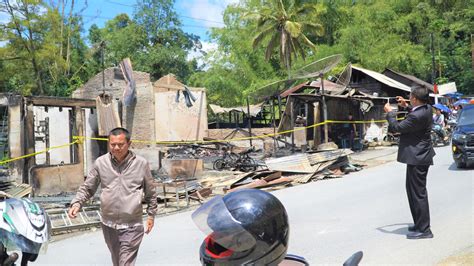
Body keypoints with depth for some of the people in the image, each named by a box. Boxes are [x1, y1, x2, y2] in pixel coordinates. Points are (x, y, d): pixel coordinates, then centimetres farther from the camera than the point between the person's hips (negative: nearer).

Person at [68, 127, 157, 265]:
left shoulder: (141, 163, -4)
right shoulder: (100, 163, -1)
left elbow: (150, 192, 6)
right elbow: (87, 188, 6)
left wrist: (151, 215, 10)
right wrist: (77, 203, -10)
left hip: (132, 226, -3)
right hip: (108, 224, 3)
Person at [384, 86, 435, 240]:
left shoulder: (417, 116, -25)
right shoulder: (426, 109, 5)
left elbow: (396, 127, -18)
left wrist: (390, 112, -4)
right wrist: (406, 107, 21)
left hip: (417, 158, -11)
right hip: (421, 155, 11)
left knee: (418, 193, -3)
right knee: (414, 190, 19)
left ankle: (424, 230, 5)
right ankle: (420, 224, 28)